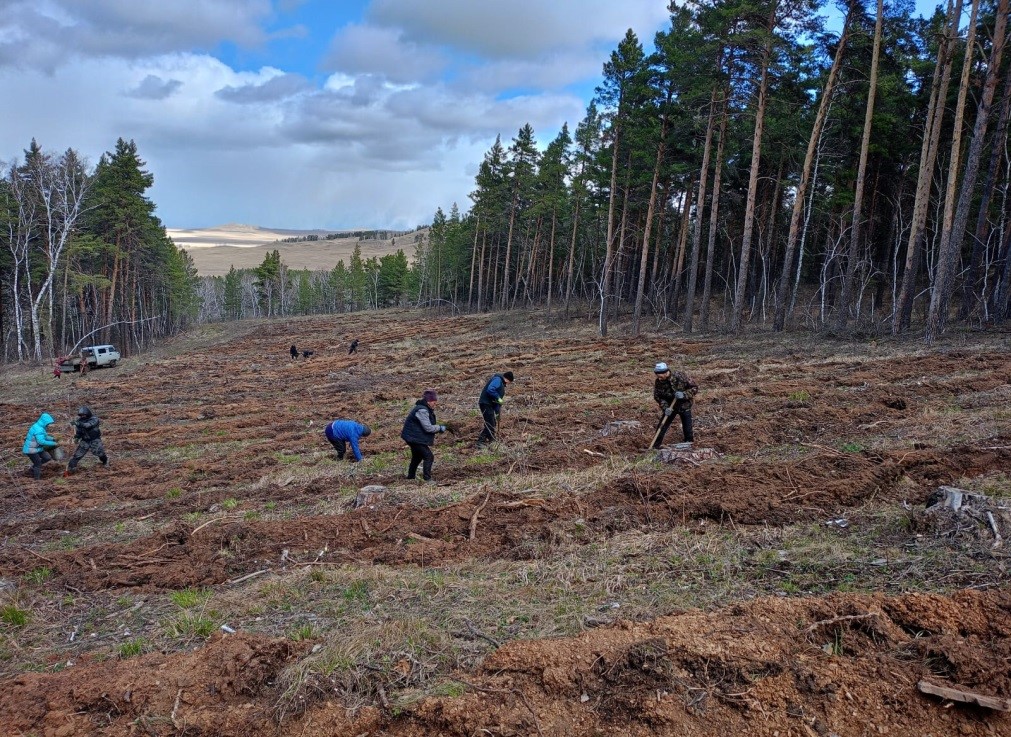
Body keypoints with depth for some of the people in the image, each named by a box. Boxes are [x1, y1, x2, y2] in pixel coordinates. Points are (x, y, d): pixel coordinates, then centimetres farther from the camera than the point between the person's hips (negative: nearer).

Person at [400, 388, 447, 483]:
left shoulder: (424, 409, 9)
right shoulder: (422, 410, -24)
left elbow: (427, 425, 19)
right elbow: (428, 428, -25)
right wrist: (440, 428, -13)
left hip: (412, 437, 11)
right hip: (414, 437, -11)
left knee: (417, 456, 26)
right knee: (428, 456, -11)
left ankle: (411, 476, 42)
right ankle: (427, 479, -10)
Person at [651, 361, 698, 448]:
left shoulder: (680, 376, -26)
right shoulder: (658, 382, -18)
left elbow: (695, 387, -17)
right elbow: (657, 396, -6)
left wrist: (684, 394, -32)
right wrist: (665, 407, -22)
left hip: (684, 406, -2)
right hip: (669, 407, 2)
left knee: (687, 430, 5)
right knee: (661, 427, 0)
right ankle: (655, 446, 11)